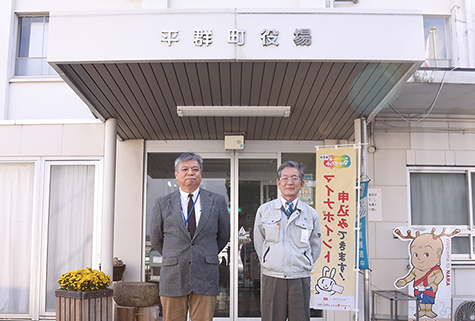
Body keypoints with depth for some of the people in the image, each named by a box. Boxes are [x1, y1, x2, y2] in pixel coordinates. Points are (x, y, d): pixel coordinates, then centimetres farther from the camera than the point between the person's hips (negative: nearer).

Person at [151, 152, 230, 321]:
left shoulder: (217, 201, 6)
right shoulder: (163, 204, 6)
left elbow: (224, 235, 15)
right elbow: (156, 239, 15)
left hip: (205, 277, 0)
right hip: (173, 276, 0)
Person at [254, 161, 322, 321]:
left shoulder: (311, 214, 6)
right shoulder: (264, 210, 5)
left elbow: (315, 247, 14)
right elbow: (258, 243, 12)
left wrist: (304, 266, 9)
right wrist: (270, 266, 9)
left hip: (300, 280, 1)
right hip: (272, 278, 0)